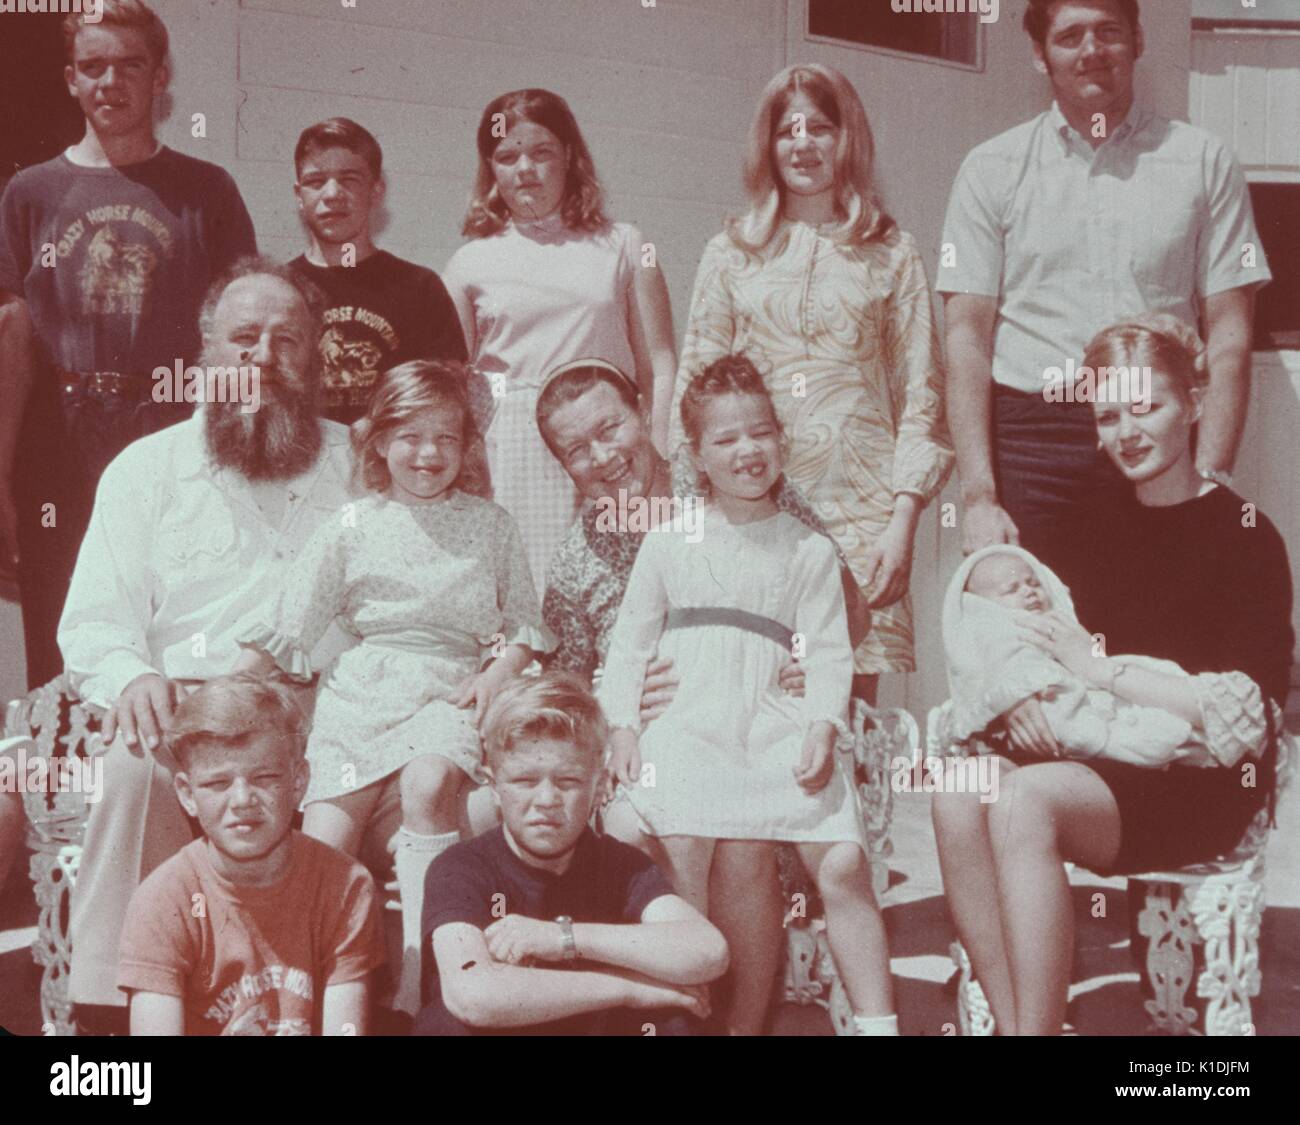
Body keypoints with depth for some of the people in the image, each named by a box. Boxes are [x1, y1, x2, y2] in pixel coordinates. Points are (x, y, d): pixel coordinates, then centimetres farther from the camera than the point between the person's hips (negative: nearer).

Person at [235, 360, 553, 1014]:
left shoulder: (489, 524, 11)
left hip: (448, 688, -2)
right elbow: (285, 626, 11)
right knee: (323, 843, -17)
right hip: (360, 687, 2)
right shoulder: (353, 527, 10)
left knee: (428, 783, -33)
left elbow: (524, 624, 13)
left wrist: (496, 675, -6)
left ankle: (422, 984, -29)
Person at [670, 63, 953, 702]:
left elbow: (921, 395, 6)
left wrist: (903, 519, -4)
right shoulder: (731, 253, 12)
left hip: (858, 508, -1)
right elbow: (693, 386, 11)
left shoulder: (891, 255, 9)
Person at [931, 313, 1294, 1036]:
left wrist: (1101, 669, -10)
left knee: (1025, 801, -33)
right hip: (1090, 757, 5)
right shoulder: (1092, 533, 15)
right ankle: (1011, 1022, -24)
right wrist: (1026, 699, -4)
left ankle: (1037, 1027, -26)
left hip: (1199, 786, -5)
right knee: (962, 792, -27)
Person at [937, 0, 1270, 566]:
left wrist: (1209, 480, -6)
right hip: (1028, 441, 0)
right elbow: (967, 334, 3)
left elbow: (1228, 333, 5)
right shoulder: (992, 169, 8)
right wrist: (978, 497, -6)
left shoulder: (1203, 162, 9)